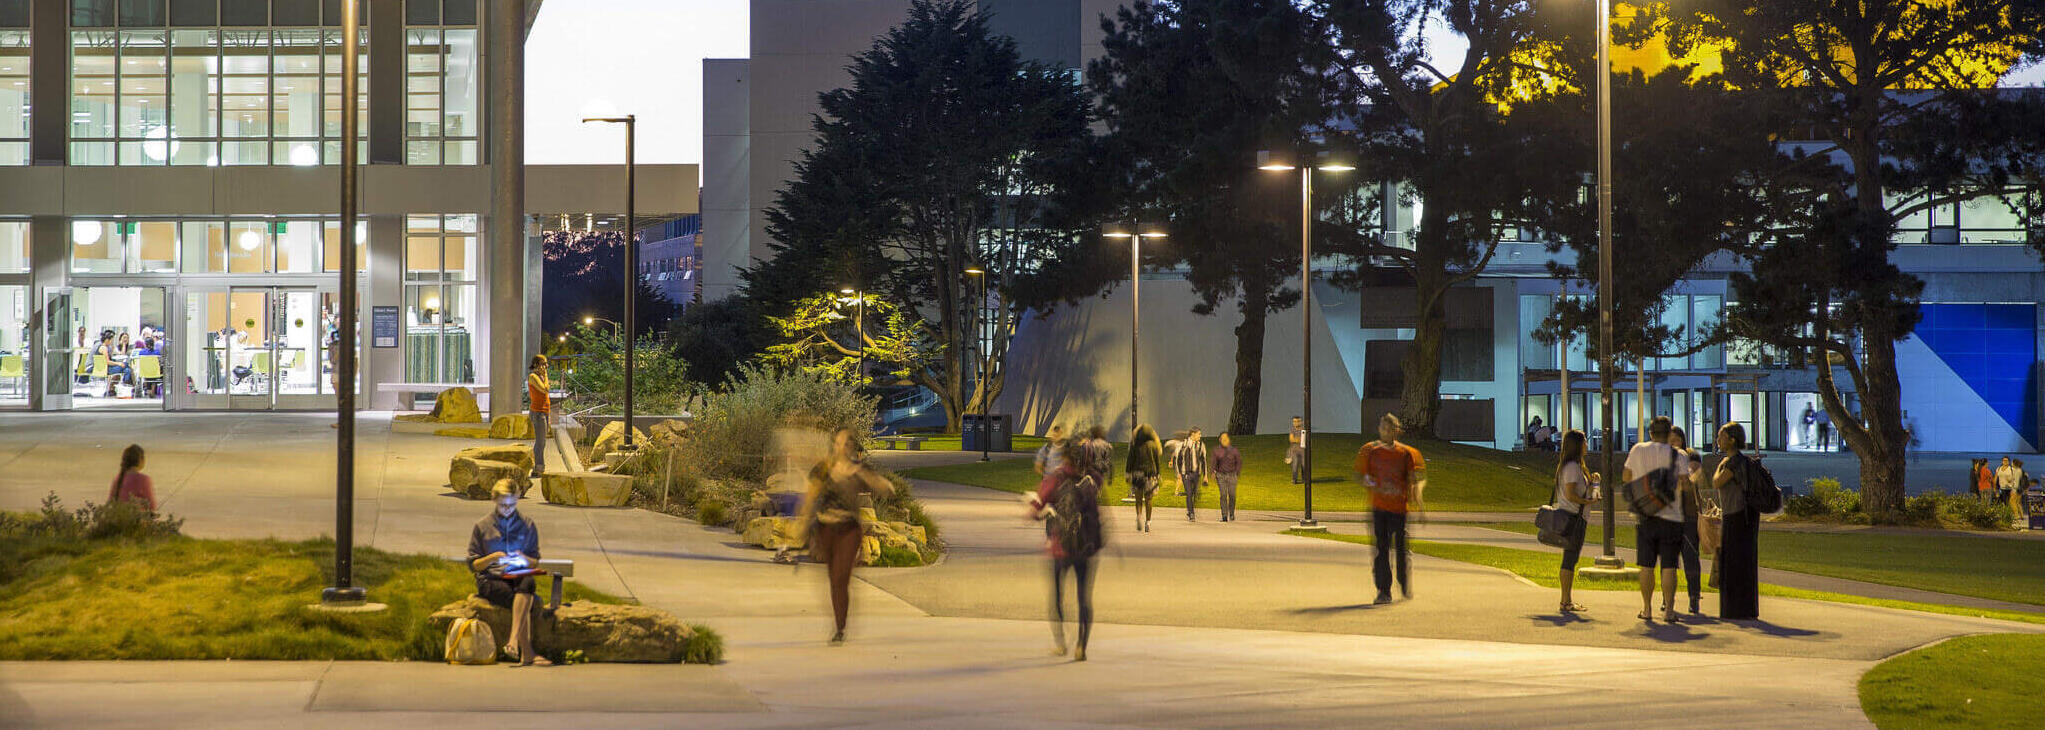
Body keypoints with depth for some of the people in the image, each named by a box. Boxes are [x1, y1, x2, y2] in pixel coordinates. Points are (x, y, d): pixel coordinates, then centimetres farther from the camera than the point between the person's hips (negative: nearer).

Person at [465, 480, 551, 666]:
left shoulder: (527, 525, 15)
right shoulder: (482, 527, 9)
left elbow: (536, 561, 17)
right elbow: (473, 565, 9)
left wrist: (524, 559, -6)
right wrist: (491, 558, -11)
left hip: (520, 576, 2)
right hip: (491, 580, -2)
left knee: (527, 584, -39)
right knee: (526, 601, -34)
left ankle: (513, 641, -49)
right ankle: (527, 653, -39)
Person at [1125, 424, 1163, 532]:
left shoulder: (1135, 445, -2)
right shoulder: (1154, 445, -1)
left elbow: (1130, 460, 0)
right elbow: (1158, 461, 2)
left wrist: (1128, 474, 4)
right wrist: (1158, 474, 9)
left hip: (1137, 472, 0)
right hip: (1150, 473, 0)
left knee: (1138, 499, 8)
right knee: (1148, 500, 7)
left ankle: (1139, 516, -13)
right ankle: (1147, 521, 4)